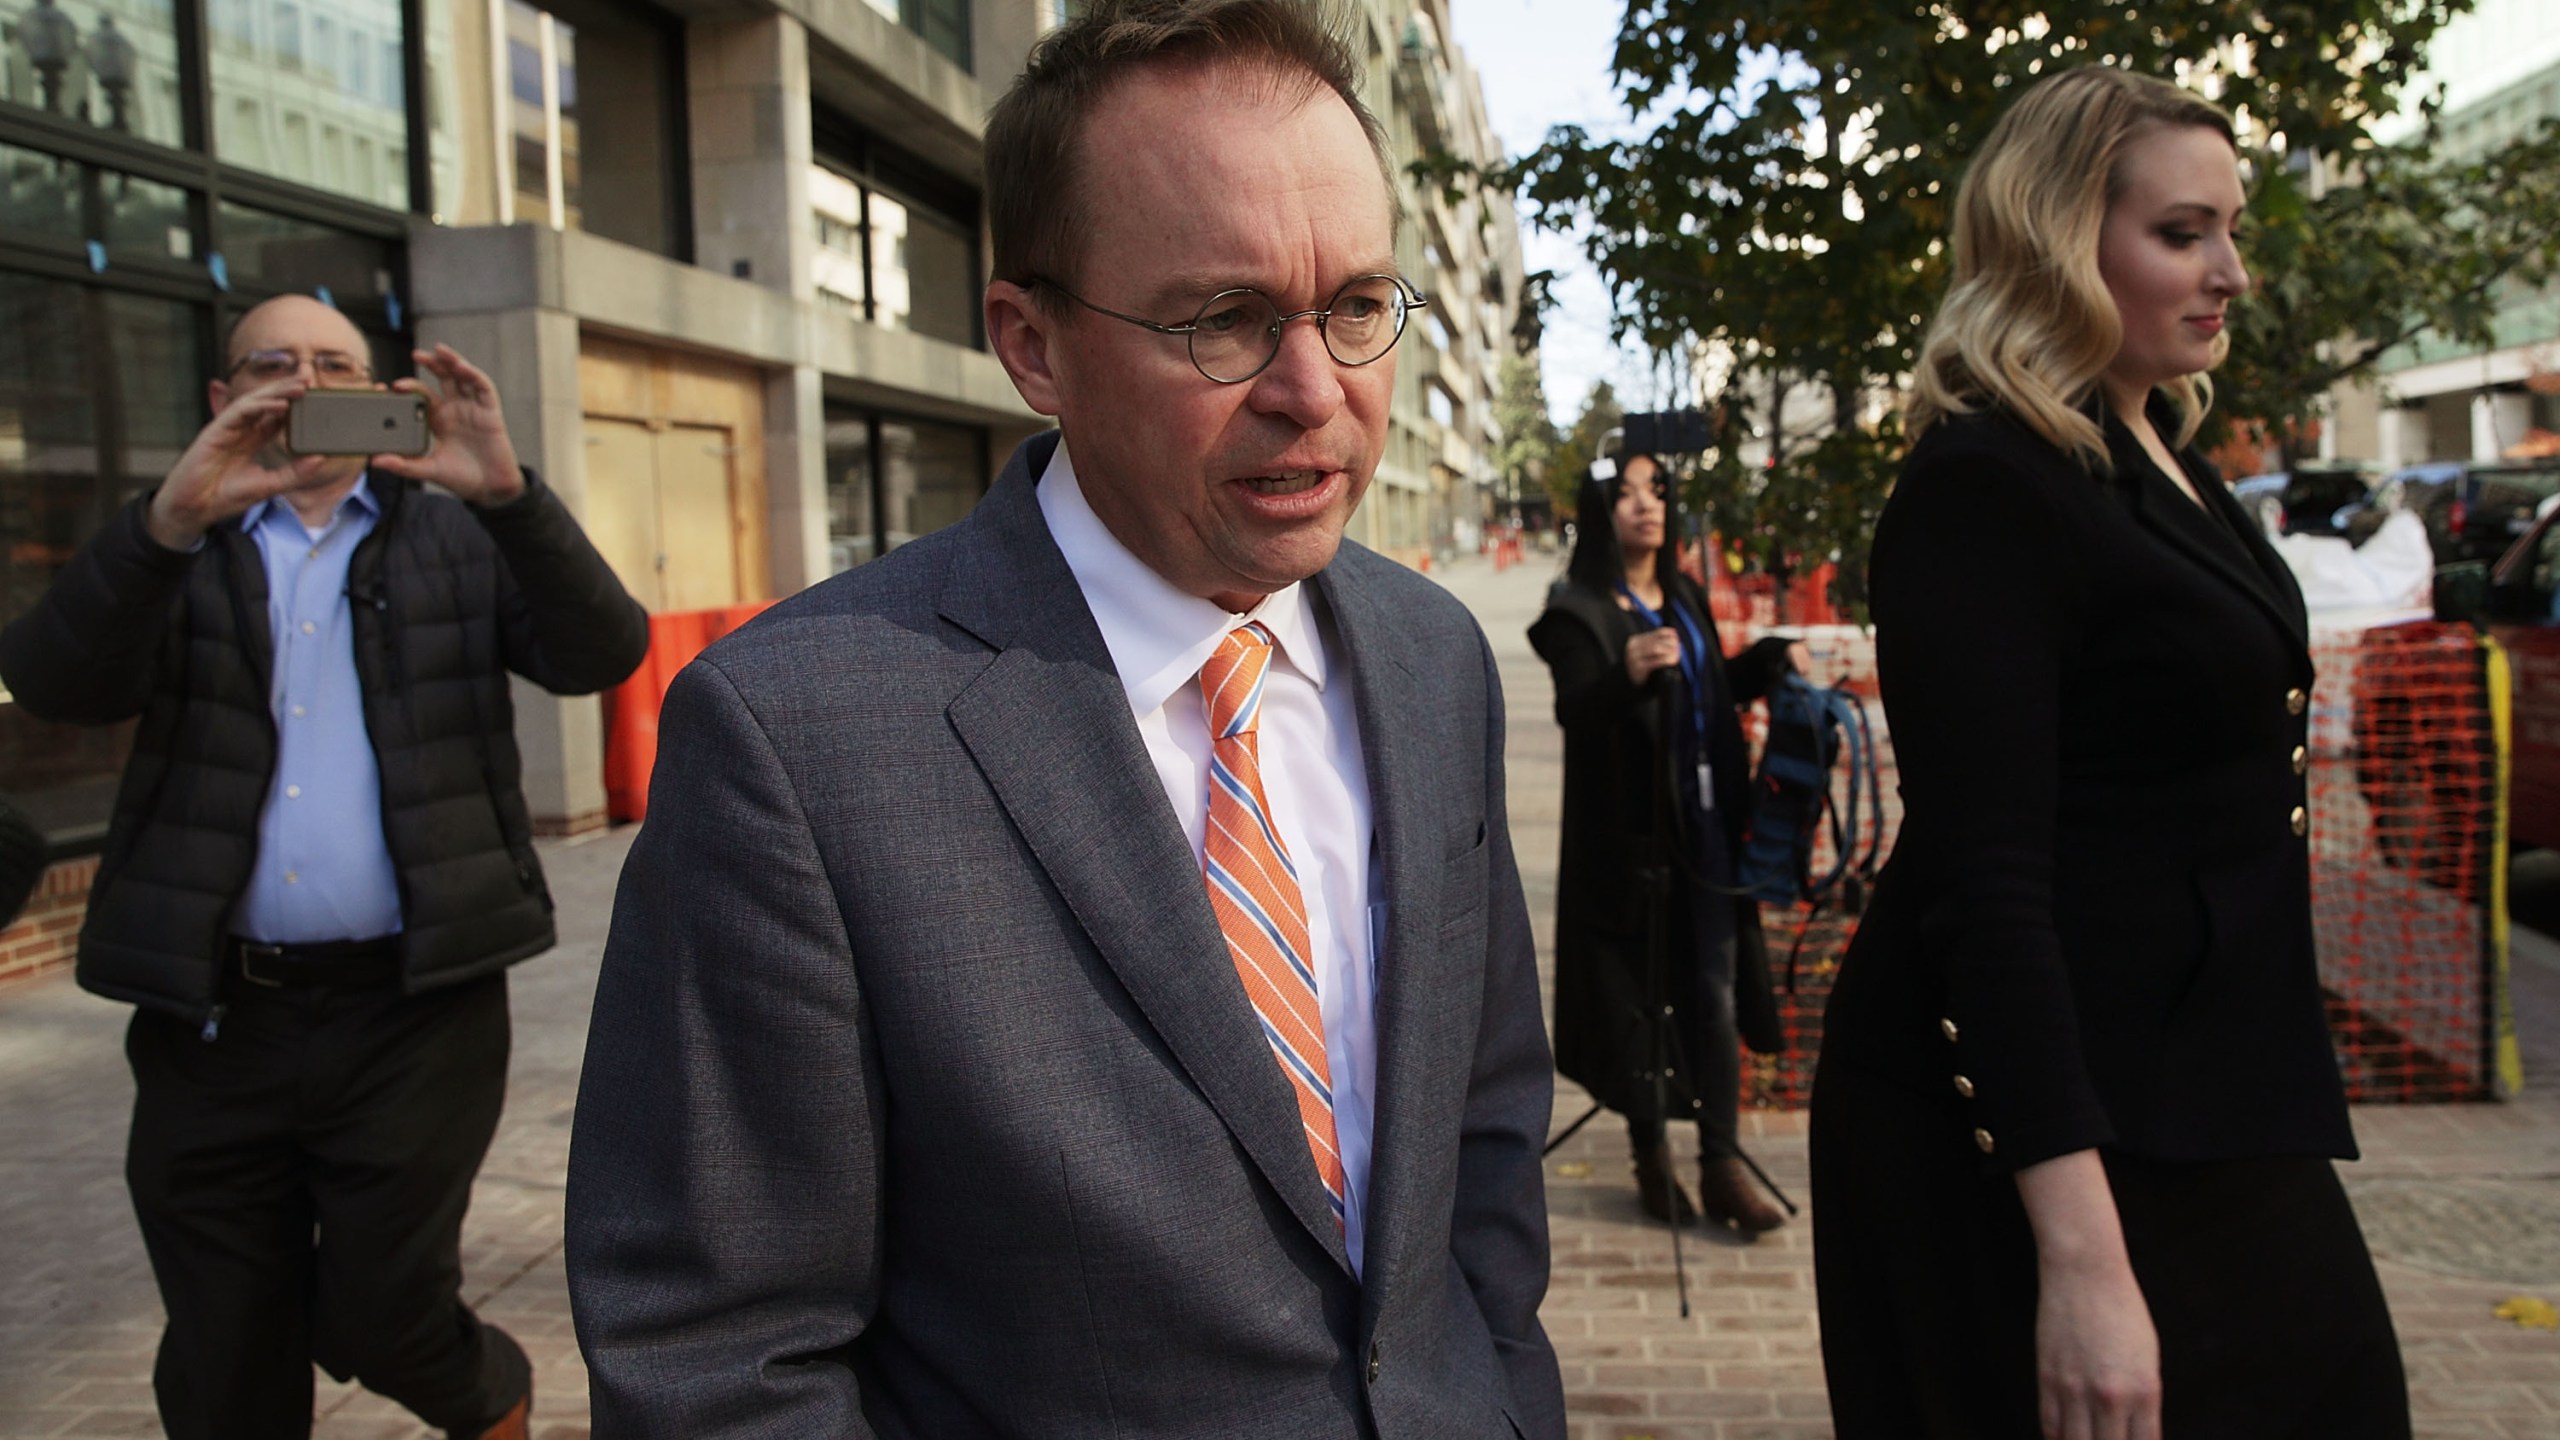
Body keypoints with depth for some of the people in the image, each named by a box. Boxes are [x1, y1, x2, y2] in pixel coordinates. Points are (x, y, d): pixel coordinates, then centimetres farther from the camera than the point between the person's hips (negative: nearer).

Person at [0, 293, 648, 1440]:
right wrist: (171, 518, -22)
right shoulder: (172, 551, 11)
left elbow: (601, 654, -7)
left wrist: (508, 494, -23)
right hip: (212, 1014, 2)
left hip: (413, 1008, -2)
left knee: (380, 1319, 2)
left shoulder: (456, 542, 9)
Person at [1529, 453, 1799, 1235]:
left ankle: (1721, 1163, 13)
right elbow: (1576, 713, -24)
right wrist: (1629, 675, -42)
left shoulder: (1684, 597, 12)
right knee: (1638, 995, 4)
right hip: (1629, 837, -5)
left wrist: (1772, 658, 14)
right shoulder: (1579, 612, -9)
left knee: (1713, 992, 5)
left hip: (1704, 823, 6)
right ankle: (1651, 1155, 20)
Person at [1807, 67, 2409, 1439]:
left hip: (2209, 1094, 9)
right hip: (2050, 1117, -9)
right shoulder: (1984, 487, -19)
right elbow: (1980, 879, -25)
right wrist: (2080, 1257, -29)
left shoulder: (2164, 455, 10)